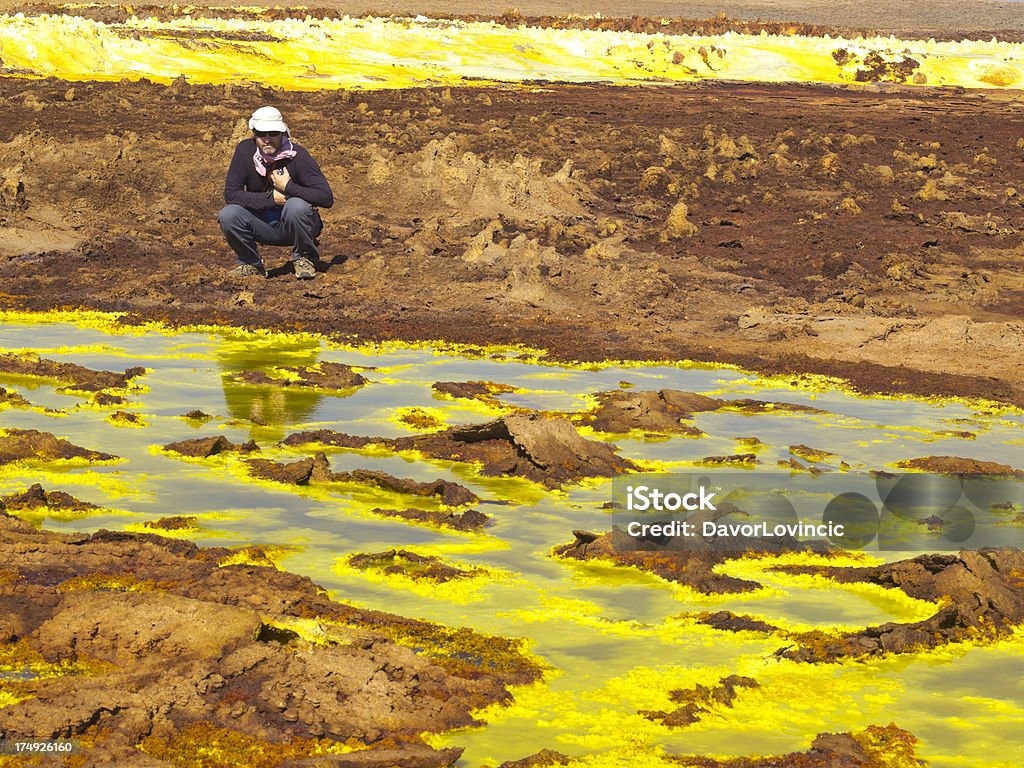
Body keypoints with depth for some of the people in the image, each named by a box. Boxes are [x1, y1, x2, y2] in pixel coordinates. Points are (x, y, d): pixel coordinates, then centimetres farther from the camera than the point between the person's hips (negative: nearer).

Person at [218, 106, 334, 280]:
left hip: (294, 225, -2)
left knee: (297, 205, -34)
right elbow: (230, 194, -14)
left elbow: (327, 198, -23)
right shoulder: (245, 150, -10)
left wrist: (288, 187, -28)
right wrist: (271, 198, -21)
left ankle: (304, 259, -7)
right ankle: (251, 264, 3)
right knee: (227, 215, -22)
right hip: (264, 225, 2)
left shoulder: (297, 155, -18)